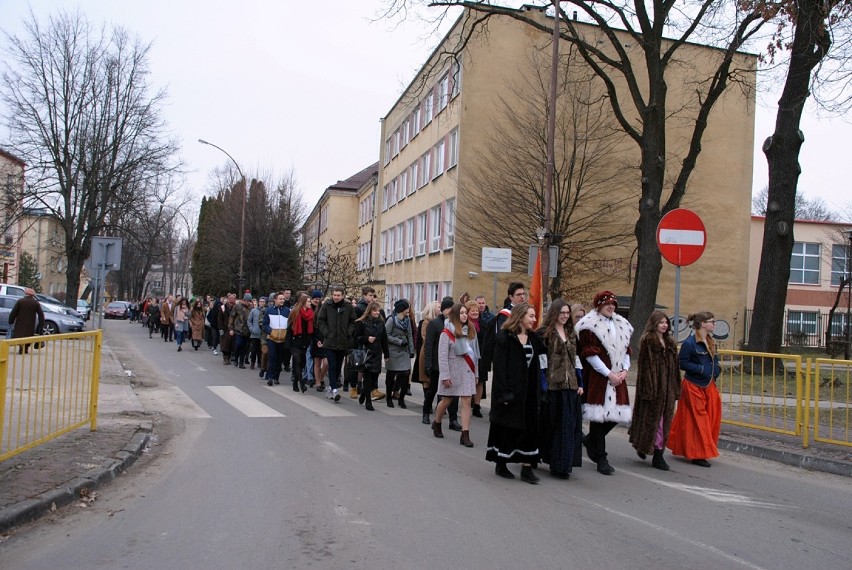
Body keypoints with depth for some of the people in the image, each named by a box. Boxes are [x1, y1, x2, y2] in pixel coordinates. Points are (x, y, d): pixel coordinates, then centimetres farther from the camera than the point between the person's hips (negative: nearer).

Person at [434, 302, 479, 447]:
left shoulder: (470, 331, 6)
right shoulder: (447, 332, -8)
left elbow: (475, 352, 10)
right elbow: (442, 356, -11)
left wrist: (476, 372, 8)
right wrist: (445, 376, -15)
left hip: (467, 371, 4)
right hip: (453, 371, -4)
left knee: (466, 402, -3)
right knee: (446, 401, 11)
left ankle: (465, 435, -2)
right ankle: (437, 423, 37)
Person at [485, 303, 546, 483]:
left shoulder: (533, 338, 9)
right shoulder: (505, 337, -11)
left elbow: (537, 365, 11)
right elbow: (499, 366, -15)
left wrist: (538, 391, 6)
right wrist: (503, 393, -20)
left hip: (528, 391, 6)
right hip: (510, 390, -6)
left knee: (529, 427, 4)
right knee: (507, 427, 5)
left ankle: (527, 467, 10)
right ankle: (501, 465, 19)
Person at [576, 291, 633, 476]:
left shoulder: (621, 325, 17)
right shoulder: (590, 325, -5)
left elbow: (626, 350, 18)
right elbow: (590, 353, -11)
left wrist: (624, 370, 1)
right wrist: (609, 374, -12)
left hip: (618, 377, 7)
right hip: (597, 377, -6)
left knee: (617, 413, 3)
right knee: (599, 415, -5)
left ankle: (590, 440, 27)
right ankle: (601, 459, 5)